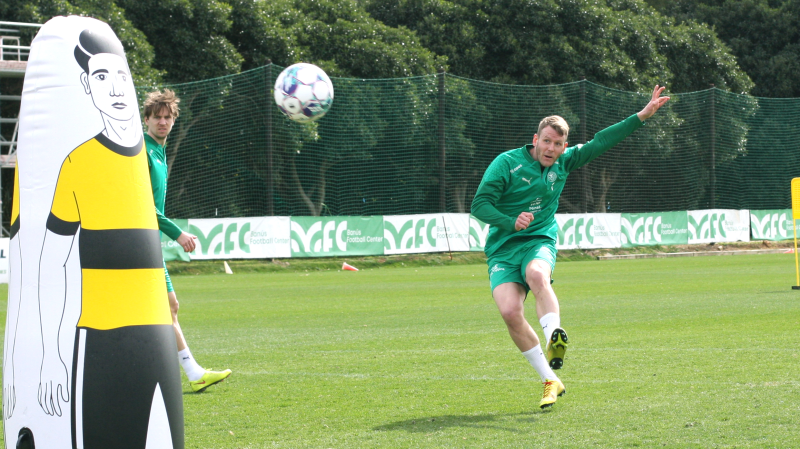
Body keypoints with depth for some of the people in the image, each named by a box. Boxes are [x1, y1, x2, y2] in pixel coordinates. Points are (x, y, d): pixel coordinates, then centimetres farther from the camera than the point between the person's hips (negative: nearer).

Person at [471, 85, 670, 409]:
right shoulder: (508, 163, -4)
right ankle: (550, 381, -16)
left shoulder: (563, 163, 10)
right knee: (510, 311, -23)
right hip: (503, 249, -1)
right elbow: (479, 205, -6)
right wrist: (512, 222, -22)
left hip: (540, 242, 1)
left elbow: (600, 142, 14)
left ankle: (554, 340, -51)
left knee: (536, 273, -37)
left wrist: (642, 116, 11)